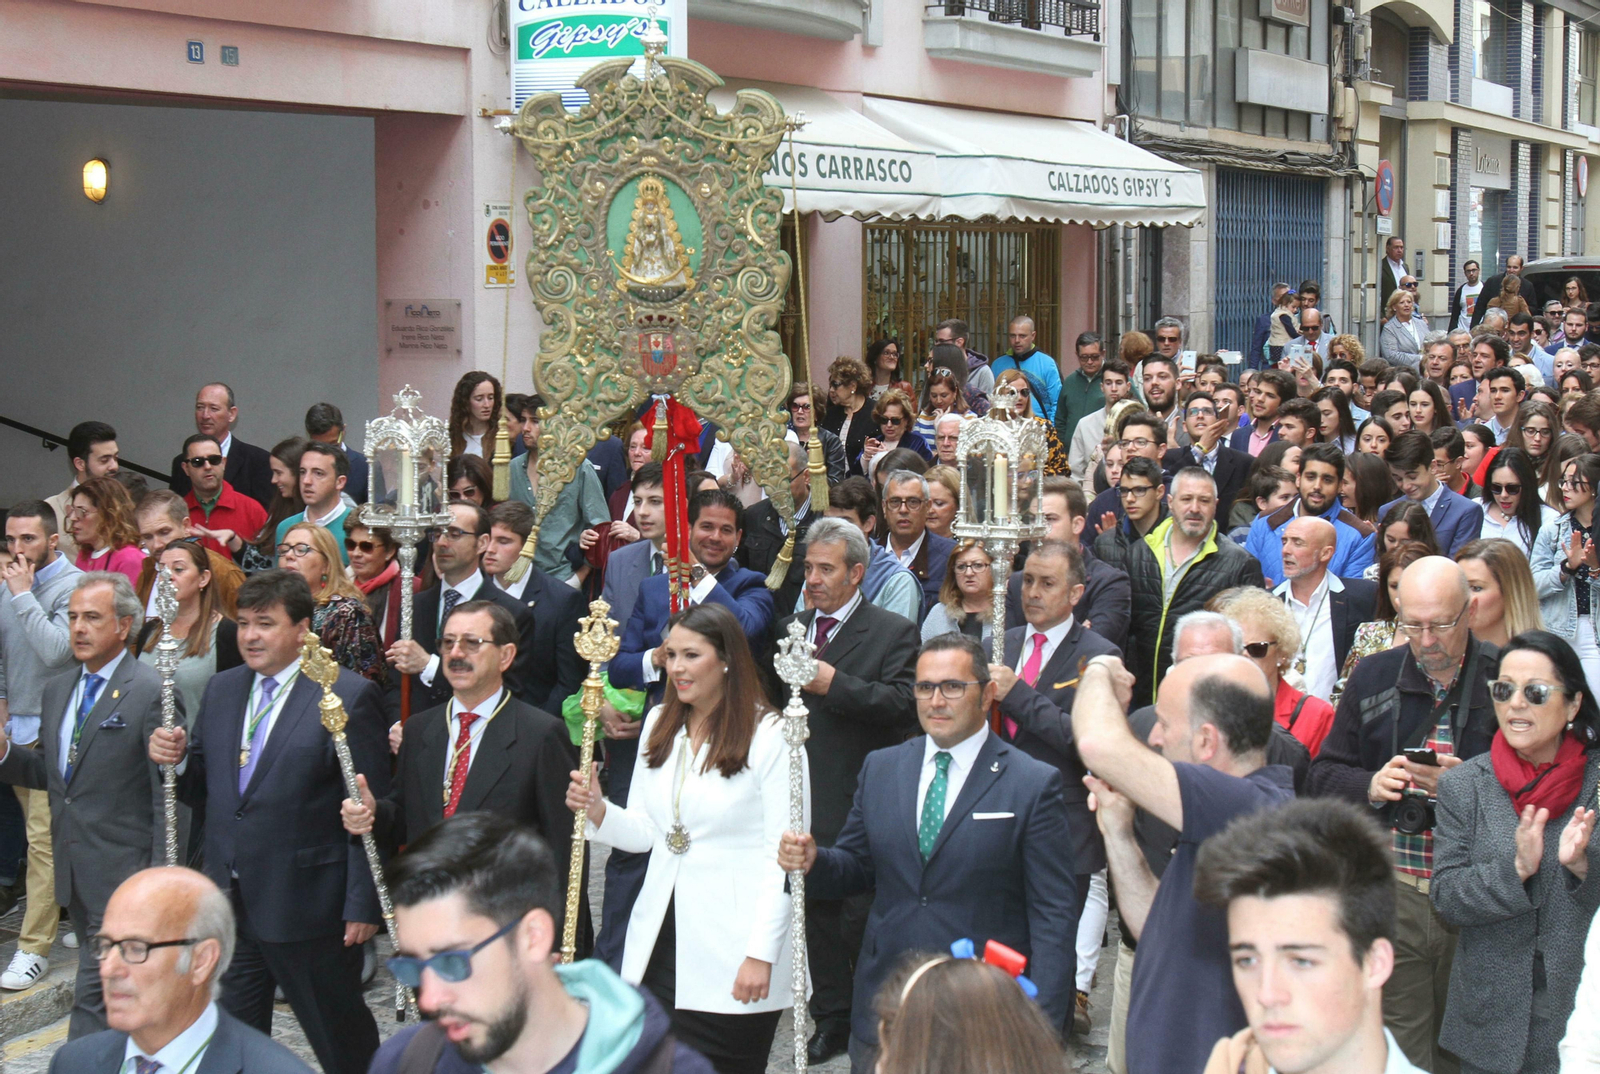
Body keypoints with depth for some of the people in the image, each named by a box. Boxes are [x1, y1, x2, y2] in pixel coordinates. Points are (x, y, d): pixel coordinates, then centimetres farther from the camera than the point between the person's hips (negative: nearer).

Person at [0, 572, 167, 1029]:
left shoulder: (151, 691, -12)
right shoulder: (57, 690, 13)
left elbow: (169, 792, -13)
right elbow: (50, 772, 19)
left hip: (124, 874, -7)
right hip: (75, 875, 7)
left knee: (94, 998, -8)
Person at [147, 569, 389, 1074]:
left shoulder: (350, 696, -11)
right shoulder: (221, 689, 10)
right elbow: (204, 790, 14)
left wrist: (363, 905, -15)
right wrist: (177, 760, -8)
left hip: (307, 906, -6)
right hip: (230, 901, 6)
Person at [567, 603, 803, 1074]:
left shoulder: (771, 735, -9)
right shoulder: (659, 725, 12)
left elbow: (783, 856, -10)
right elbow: (645, 832, 15)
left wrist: (761, 954, -14)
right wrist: (596, 809, -6)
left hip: (730, 954, -6)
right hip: (657, 945, 6)